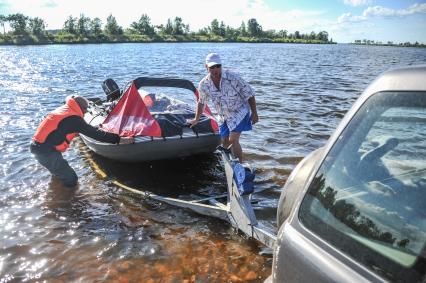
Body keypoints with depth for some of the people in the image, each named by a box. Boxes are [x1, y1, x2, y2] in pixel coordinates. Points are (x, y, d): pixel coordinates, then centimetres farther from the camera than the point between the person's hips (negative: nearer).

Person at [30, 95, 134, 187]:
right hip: (45, 151, -10)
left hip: (37, 145, 10)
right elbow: (94, 133, -16)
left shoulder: (62, 109, 14)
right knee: (71, 179, -4)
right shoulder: (74, 118, -14)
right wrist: (119, 139, -16)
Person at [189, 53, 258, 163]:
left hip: (239, 112, -5)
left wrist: (254, 113, -10)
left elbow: (249, 94, -13)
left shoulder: (233, 77, -23)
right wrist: (196, 119, 18)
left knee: (233, 140, -18)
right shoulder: (204, 84, -11)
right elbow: (201, 102, 8)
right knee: (225, 143, 9)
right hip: (224, 116, 5)